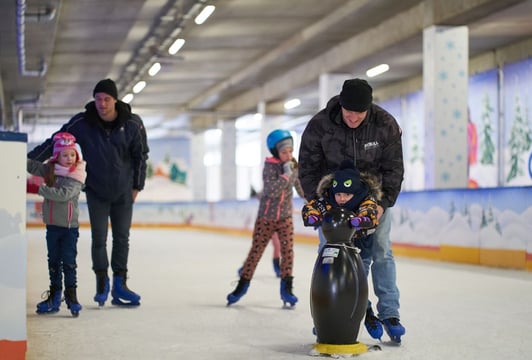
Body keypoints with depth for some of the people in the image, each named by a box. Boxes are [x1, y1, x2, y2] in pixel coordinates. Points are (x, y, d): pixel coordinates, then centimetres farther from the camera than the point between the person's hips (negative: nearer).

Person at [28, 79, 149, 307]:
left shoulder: (132, 123, -13)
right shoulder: (82, 123, -15)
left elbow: (141, 155, -1)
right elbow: (55, 142, -10)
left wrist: (137, 186, 2)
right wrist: (29, 159, -18)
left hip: (123, 192, 1)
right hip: (96, 191, -1)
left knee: (122, 238, 5)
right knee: (99, 238, -2)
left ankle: (119, 284, 15)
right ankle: (102, 282, 15)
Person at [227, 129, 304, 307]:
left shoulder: (293, 166, 0)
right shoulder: (270, 167, -16)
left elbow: (299, 185, 16)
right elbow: (272, 190, -31)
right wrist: (286, 174, -30)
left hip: (285, 217, 3)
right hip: (266, 217, -3)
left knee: (287, 250, -9)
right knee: (256, 251, 3)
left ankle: (286, 288, -3)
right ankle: (243, 284, 16)